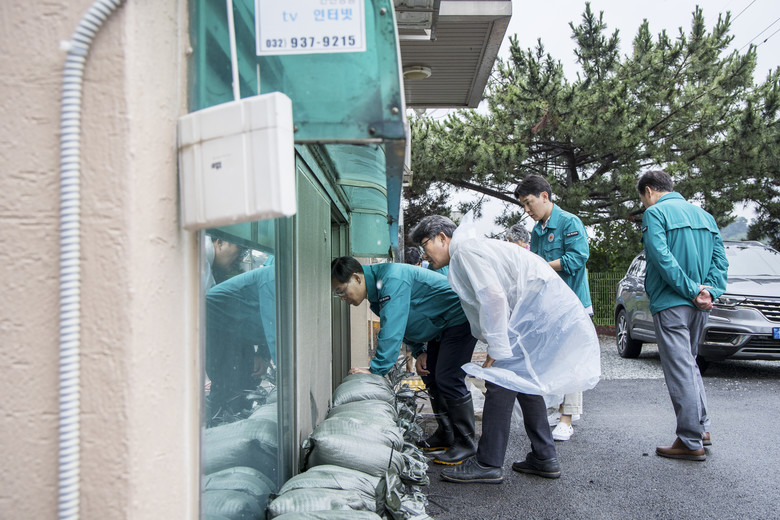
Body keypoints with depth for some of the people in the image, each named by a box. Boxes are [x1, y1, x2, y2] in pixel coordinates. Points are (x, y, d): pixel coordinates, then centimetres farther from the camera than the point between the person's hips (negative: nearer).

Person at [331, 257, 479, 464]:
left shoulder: (392, 279, -30)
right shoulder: (375, 291, 3)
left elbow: (392, 332, -35)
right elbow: (405, 323, 16)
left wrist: (375, 370, -33)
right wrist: (419, 351, 6)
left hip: (460, 319, -10)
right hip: (441, 326, 10)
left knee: (448, 380, -13)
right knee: (431, 377, 13)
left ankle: (466, 443, 0)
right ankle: (445, 435, 24)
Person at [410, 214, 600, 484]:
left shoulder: (465, 249, -8)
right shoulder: (473, 249, 24)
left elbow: (494, 296, -19)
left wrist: (497, 350, -16)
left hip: (539, 307, -11)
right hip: (553, 308, 11)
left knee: (500, 379, -9)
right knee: (523, 379, 17)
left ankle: (488, 464, -3)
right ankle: (544, 458, 24)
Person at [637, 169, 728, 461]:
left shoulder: (655, 213, -7)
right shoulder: (703, 215, 16)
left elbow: (662, 257, -19)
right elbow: (719, 258, 8)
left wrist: (691, 290, -17)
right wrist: (710, 292, -2)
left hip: (671, 304, -8)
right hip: (699, 307, 8)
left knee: (680, 371, -4)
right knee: (689, 365, 21)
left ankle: (691, 442, 1)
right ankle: (702, 428, 24)